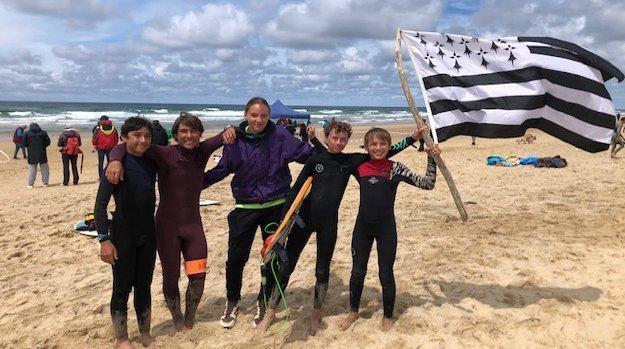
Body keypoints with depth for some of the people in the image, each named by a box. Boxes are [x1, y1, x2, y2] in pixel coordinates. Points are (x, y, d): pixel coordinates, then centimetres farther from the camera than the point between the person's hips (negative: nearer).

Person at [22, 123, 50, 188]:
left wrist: (29, 146, 19)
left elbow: (24, 144, -1)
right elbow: (48, 142, 2)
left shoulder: (27, 133, 0)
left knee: (32, 168, 6)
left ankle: (30, 184, 4)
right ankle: (45, 183, 11)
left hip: (32, 154, 0)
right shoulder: (43, 132, 1)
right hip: (42, 153, 0)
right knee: (44, 168, 10)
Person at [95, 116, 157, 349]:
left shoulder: (151, 163, 0)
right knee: (122, 287, 6)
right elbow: (100, 205, -15)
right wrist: (105, 239, -21)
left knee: (144, 285, 15)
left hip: (148, 233, 5)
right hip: (123, 235, -5)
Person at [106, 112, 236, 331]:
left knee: (198, 276, 3)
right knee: (171, 278, 11)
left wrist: (229, 131, -13)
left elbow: (224, 137, 10)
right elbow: (125, 146, -19)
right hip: (167, 226, -3)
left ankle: (189, 322, 27)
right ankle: (178, 321, 35)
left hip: (193, 223, 3)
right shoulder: (165, 155, -16)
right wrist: (116, 160, -40)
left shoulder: (203, 151, -3)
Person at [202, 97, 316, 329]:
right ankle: (232, 302, 30)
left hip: (276, 207, 0)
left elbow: (306, 153, -3)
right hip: (245, 207, 1)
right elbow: (221, 170, 6)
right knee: (236, 257, 5)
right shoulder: (235, 139, -3)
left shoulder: (280, 136, -7)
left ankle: (264, 303, 31)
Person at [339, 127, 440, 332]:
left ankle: (388, 316, 29)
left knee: (386, 274, 8)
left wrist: (432, 159, -14)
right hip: (362, 226, 2)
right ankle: (353, 311, 35)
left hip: (386, 227, -2)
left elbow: (427, 184, -5)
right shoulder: (359, 167, 0)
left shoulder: (395, 168, -5)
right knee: (357, 272, 13)